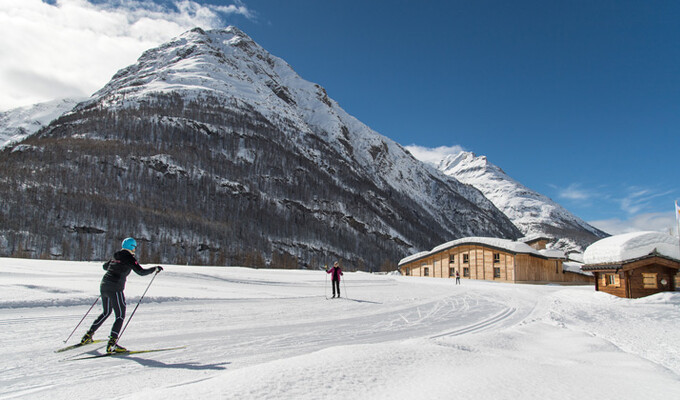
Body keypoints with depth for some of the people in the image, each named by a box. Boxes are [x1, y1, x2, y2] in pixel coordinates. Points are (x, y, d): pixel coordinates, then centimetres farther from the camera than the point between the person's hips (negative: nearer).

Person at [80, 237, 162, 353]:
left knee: (106, 312, 26)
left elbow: (105, 266, 32)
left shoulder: (116, 257, 15)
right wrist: (155, 269, -1)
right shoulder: (129, 258, -7)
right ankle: (112, 343, -10)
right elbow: (141, 272, -13)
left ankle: (88, 336, 29)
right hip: (115, 289, -8)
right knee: (120, 316, -1)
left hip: (104, 287, 8)